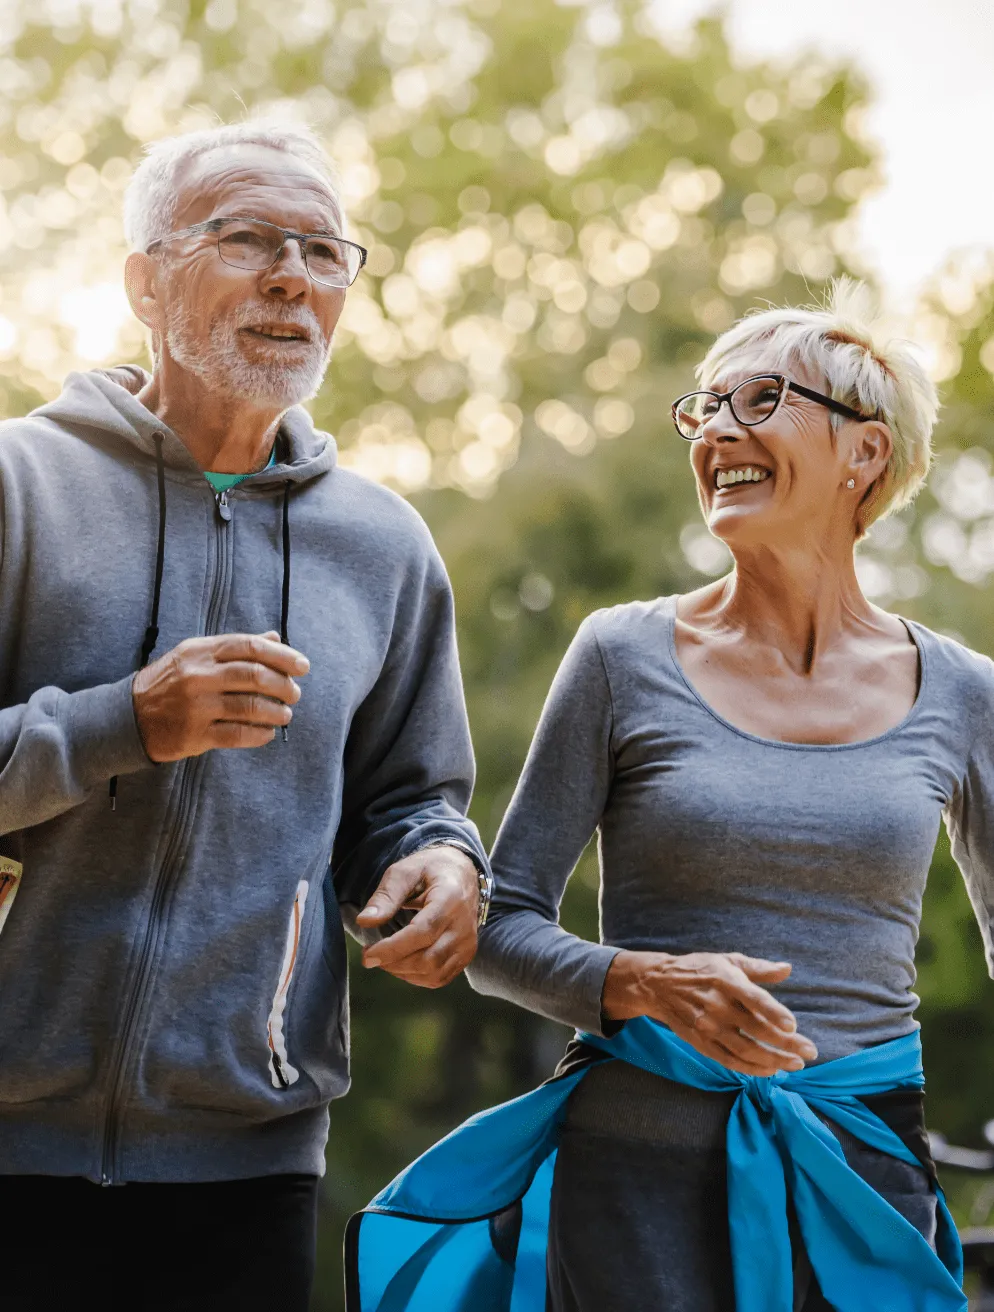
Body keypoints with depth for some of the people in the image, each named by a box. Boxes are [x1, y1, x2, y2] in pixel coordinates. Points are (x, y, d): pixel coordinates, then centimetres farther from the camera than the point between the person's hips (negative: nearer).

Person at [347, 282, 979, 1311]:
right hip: (644, 1168, -1)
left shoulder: (954, 694, 4)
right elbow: (501, 928, 0)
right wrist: (649, 984, -18)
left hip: (868, 1177, 2)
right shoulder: (626, 657, -1)